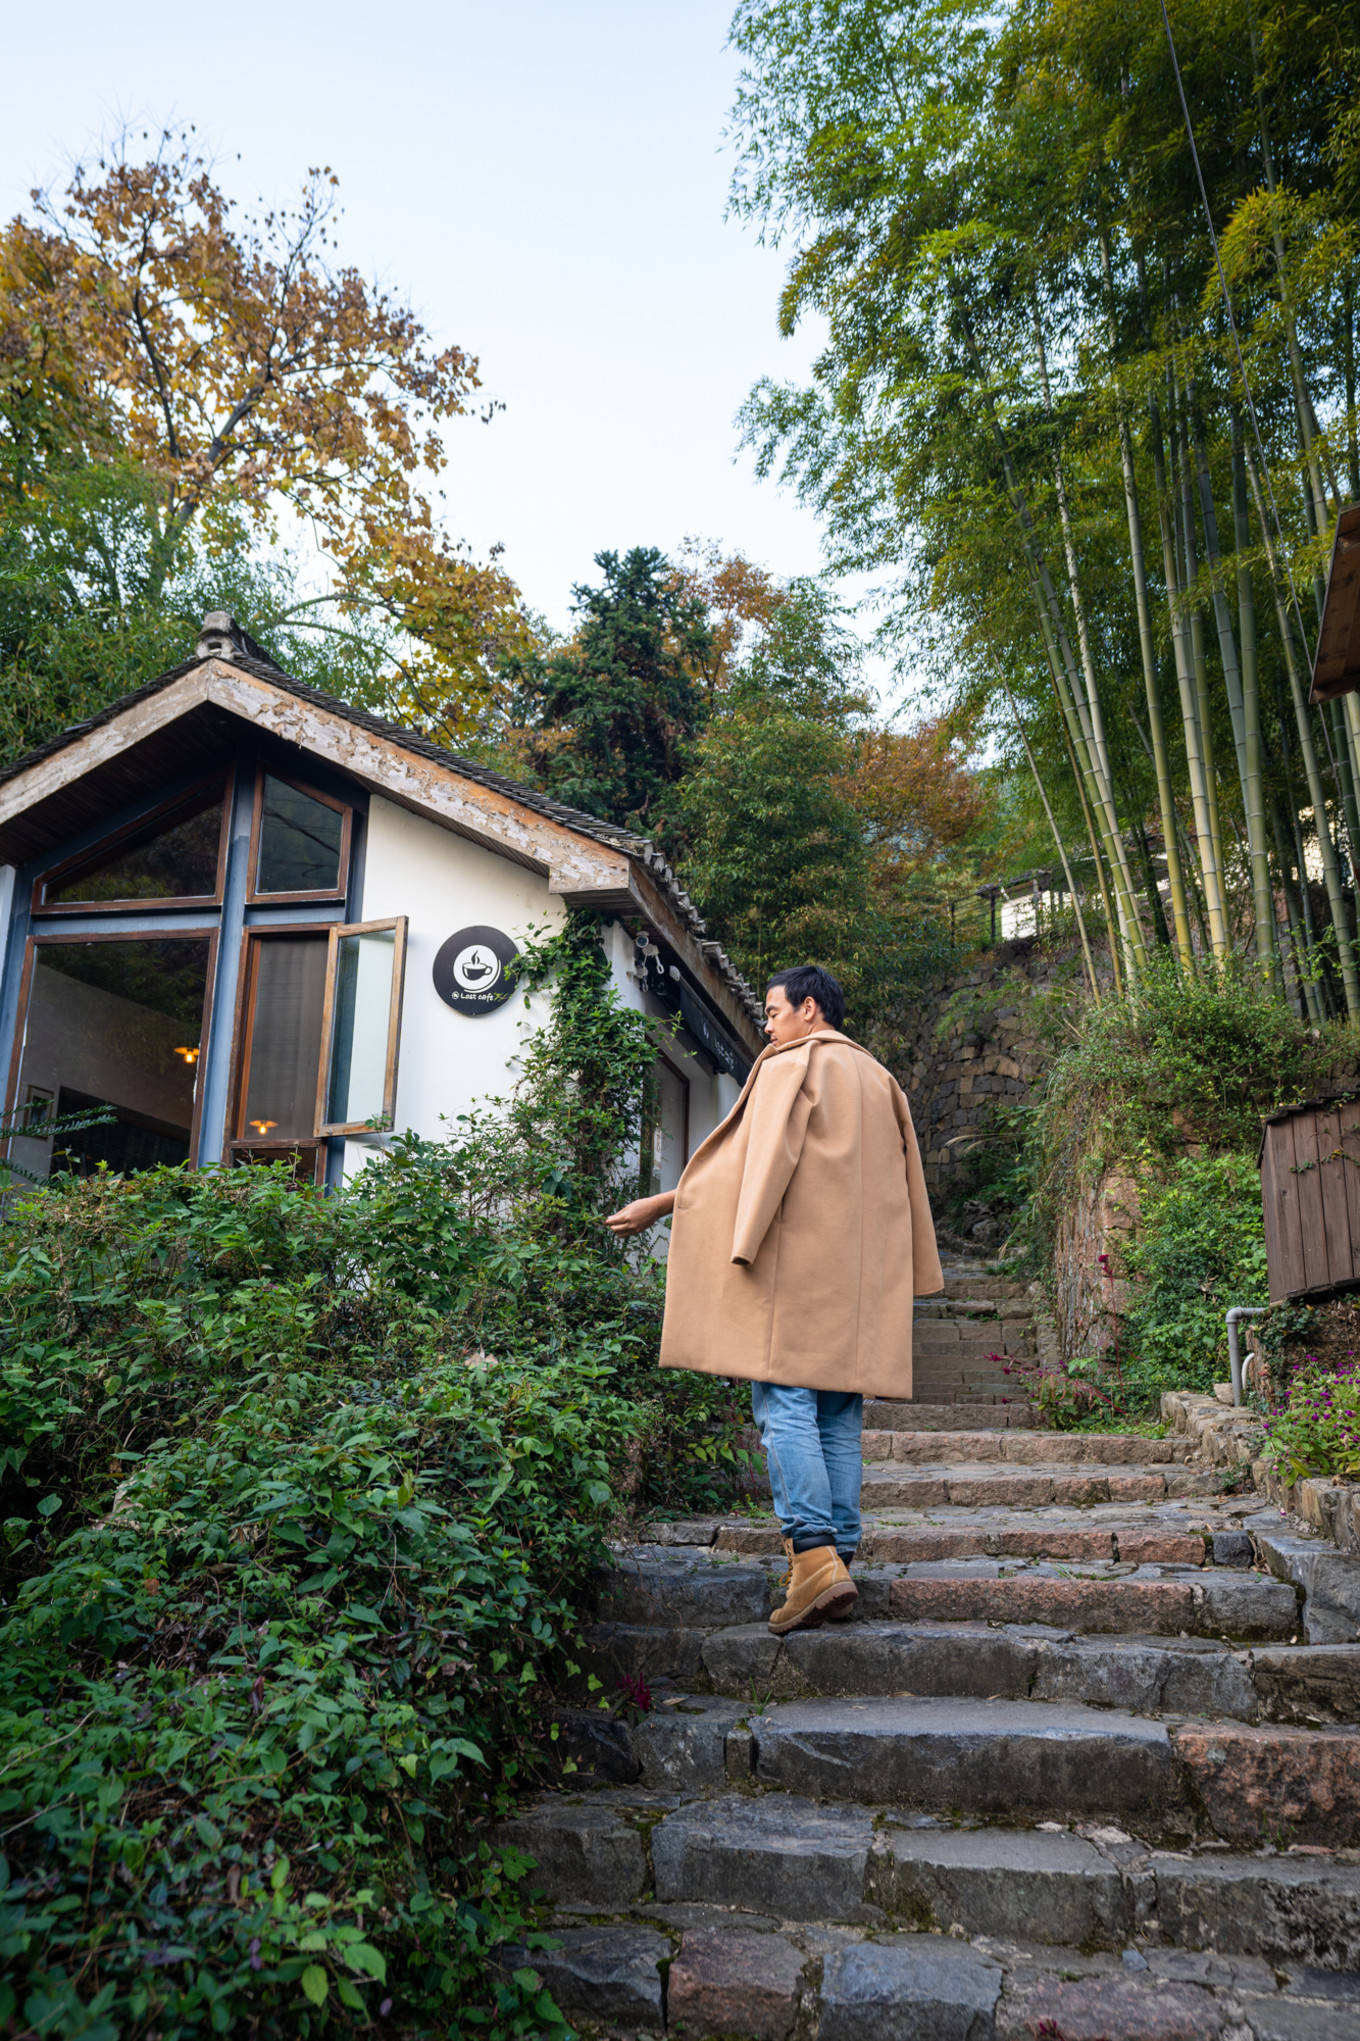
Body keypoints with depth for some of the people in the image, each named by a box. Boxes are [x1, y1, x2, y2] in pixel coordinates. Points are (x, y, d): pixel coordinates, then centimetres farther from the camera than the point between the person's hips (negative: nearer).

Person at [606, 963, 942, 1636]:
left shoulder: (792, 1065, -1)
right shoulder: (877, 1078, 22)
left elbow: (752, 1159, -8)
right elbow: (899, 1181, 22)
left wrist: (659, 1205, -3)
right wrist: (901, 1276, 26)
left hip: (796, 1260, -7)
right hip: (859, 1276, 7)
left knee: (783, 1403, -11)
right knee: (838, 1418, 6)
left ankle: (815, 1556, -21)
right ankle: (839, 1558, 4)